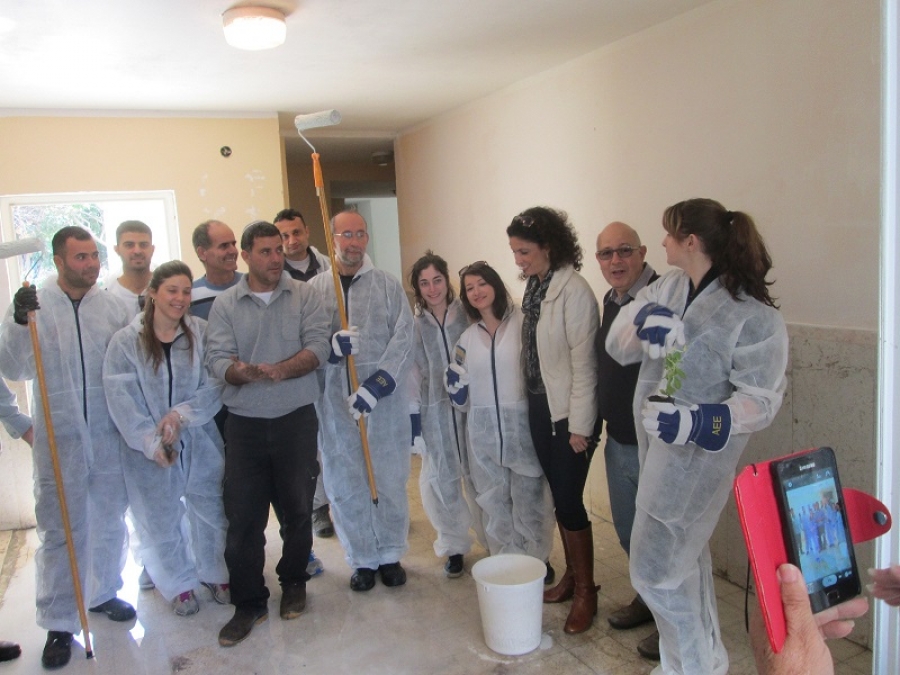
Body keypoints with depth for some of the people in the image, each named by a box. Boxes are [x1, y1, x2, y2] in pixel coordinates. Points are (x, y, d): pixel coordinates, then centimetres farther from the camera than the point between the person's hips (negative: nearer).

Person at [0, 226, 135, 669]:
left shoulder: (115, 307, 1)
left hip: (110, 437, 3)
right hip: (58, 440, -2)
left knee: (110, 523, 17)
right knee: (60, 532, 4)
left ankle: (103, 593, 38)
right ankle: (58, 625, 18)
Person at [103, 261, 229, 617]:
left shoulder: (202, 333, -4)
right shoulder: (125, 341, -7)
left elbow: (216, 385, -10)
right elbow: (121, 400, -11)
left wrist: (181, 414, -22)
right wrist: (151, 441, -18)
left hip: (201, 444, 1)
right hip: (149, 451, -1)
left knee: (211, 513, 14)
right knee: (160, 522, 12)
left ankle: (215, 574, 38)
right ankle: (180, 585, 35)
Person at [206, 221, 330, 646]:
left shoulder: (304, 296, 2)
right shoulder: (225, 304, 4)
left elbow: (318, 347, -9)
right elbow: (216, 358, -7)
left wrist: (278, 370, -24)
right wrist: (242, 373, -29)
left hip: (296, 418, 0)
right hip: (244, 423, 1)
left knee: (297, 508, 11)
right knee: (242, 515, 3)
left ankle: (293, 583, 34)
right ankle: (248, 603, 19)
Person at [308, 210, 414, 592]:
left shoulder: (387, 285, 4)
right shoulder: (314, 288, 5)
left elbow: (403, 338, -4)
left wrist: (378, 383, -16)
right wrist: (330, 346, -20)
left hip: (384, 398, 0)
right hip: (334, 400, 1)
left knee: (390, 480, 7)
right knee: (344, 484, 8)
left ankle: (391, 555, 26)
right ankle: (362, 560, 25)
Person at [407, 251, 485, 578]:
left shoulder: (467, 315, -1)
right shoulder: (414, 324, 3)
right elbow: (411, 372, 2)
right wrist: (413, 416, -2)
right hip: (433, 412, 1)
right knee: (440, 481, 9)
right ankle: (454, 545, 28)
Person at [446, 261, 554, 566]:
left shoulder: (523, 323, -5)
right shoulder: (467, 338, 10)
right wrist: (454, 386, -7)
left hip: (522, 426, -4)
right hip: (483, 432, 5)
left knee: (528, 500, 3)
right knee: (493, 502, 14)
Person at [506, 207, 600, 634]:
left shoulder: (574, 291, -17)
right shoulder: (533, 287, 5)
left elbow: (584, 362, -17)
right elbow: (531, 350, 8)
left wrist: (580, 426, -16)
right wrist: (532, 402, 8)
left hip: (567, 412, -7)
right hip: (539, 406, 7)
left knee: (569, 500, 1)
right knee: (558, 496, 17)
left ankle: (586, 590, 20)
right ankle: (571, 575, 33)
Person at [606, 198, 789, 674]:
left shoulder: (753, 314, -17)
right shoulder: (667, 288, 2)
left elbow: (762, 398, -19)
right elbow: (617, 344, -1)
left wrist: (700, 421, -34)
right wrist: (645, 319, -22)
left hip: (696, 454, -7)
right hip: (653, 440, 7)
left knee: (655, 567, -3)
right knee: (685, 554, 22)